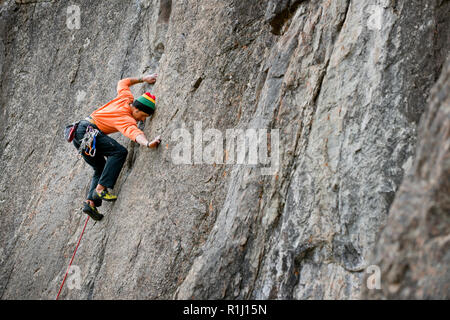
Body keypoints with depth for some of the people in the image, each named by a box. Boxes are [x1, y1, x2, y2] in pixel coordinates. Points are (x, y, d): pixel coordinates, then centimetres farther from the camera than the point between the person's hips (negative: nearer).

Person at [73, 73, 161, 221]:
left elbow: (122, 82, 25)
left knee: (101, 168, 12)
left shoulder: (126, 98, 4)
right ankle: (101, 188, -27)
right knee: (119, 152, -24)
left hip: (78, 134, 11)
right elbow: (134, 133, -41)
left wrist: (143, 79, 29)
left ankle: (90, 202, -2)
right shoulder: (127, 120, -19)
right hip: (87, 131, -11)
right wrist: (148, 144, -58)